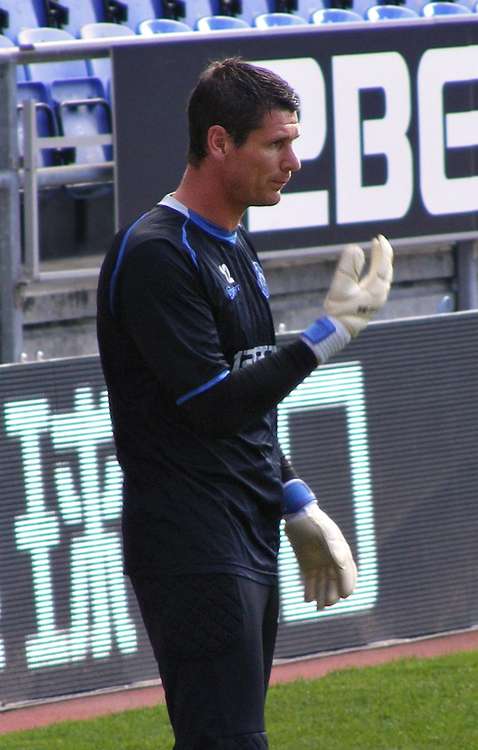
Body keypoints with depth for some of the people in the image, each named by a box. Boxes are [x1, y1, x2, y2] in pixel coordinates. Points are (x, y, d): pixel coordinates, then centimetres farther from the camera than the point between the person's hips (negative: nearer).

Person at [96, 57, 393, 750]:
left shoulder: (234, 247, 16)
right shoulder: (157, 253, -15)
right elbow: (211, 403, -20)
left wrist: (297, 507, 19)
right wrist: (330, 334, -19)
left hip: (251, 539, 10)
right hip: (193, 554, -10)